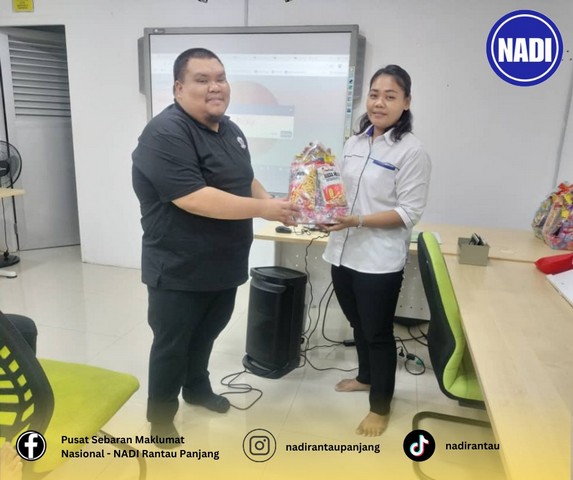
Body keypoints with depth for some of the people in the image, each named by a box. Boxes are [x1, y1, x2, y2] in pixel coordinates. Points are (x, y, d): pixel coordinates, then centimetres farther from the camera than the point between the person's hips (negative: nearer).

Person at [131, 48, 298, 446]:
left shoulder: (231, 130, 8)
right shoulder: (166, 133, -20)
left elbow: (245, 179, 20)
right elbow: (194, 199, -30)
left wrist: (271, 202, 0)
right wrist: (264, 210, -26)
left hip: (224, 265, 8)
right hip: (179, 270, -8)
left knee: (207, 333, 24)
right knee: (171, 346, 9)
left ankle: (197, 387, 49)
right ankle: (160, 419, 30)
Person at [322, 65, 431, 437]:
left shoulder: (412, 151, -11)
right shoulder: (354, 143, 9)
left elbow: (410, 212, -14)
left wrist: (358, 221, -24)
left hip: (380, 260, -6)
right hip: (344, 252, 6)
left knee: (378, 332, 8)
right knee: (359, 325, 22)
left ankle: (381, 407, 28)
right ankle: (366, 377, 47)